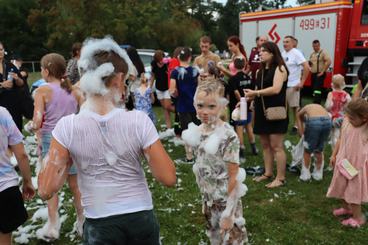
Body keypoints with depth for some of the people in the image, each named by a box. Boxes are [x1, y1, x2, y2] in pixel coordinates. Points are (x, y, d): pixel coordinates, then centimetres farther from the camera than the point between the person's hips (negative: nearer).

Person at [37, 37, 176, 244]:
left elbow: (46, 190, -11)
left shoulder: (67, 127, -15)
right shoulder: (138, 120, -18)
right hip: (141, 219, 1)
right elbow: (169, 178, -13)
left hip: (100, 225, -1)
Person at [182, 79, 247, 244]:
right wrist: (204, 201, 12)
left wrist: (229, 213, -17)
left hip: (225, 202, -6)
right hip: (208, 200, 7)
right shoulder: (198, 131, -4)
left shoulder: (228, 136, -24)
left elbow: (234, 177, -20)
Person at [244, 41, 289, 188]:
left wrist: (255, 93, -20)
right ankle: (268, 173, 22)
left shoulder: (279, 68, -8)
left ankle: (280, 178, 2)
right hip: (261, 112, 8)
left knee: (276, 146, -5)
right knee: (265, 145, 12)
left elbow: (276, 89, -21)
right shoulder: (260, 71, 15)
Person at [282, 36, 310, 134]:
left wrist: (302, 82, -19)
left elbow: (306, 67, -18)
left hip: (293, 85, -7)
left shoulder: (296, 53, -12)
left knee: (294, 106, 2)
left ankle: (296, 125, 14)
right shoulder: (282, 53, 9)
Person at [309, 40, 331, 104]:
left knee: (317, 90, -16)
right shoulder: (312, 54, 15)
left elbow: (328, 62, -19)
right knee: (314, 89, 11)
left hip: (320, 74, -8)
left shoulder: (323, 52, -7)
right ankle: (316, 104, 20)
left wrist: (322, 71, -18)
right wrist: (309, 63, 0)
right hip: (313, 74, 8)